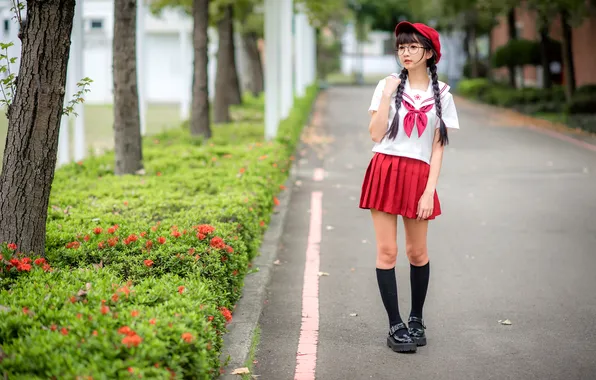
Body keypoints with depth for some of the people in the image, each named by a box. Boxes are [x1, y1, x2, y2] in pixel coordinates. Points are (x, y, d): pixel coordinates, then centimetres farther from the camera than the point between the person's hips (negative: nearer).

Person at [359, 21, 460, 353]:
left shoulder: (441, 95, 5)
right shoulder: (389, 85, 5)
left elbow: (438, 147, 2)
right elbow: (376, 134, -3)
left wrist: (429, 191, -6)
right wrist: (387, 96, -11)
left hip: (418, 176, 0)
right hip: (385, 171, 0)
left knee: (417, 252, 7)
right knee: (387, 251, -2)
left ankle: (417, 319, 27)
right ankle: (395, 325, 6)